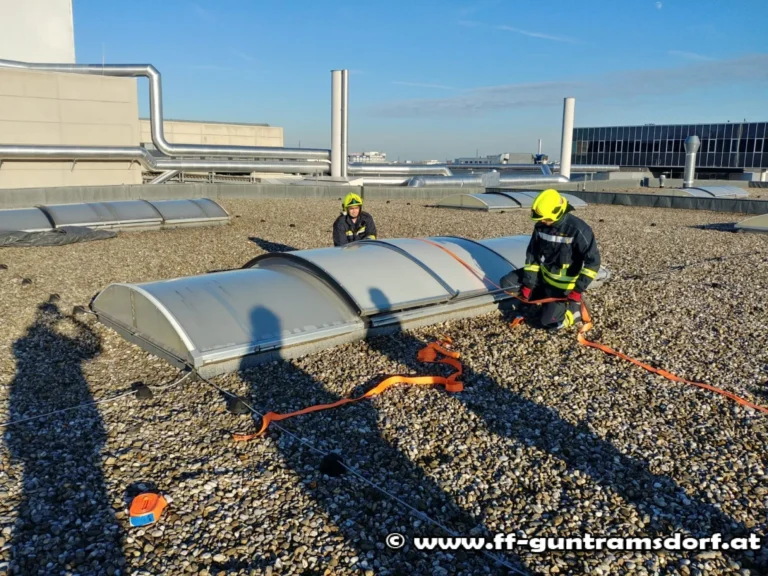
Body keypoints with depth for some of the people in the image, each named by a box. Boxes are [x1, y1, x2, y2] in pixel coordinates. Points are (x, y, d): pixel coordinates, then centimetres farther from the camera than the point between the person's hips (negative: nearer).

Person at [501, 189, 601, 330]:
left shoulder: (578, 230, -27)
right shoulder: (541, 226, -9)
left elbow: (593, 262, -26)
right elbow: (532, 256, 0)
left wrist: (578, 289, -32)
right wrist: (528, 284, -4)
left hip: (562, 283, -6)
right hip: (542, 274, 6)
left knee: (548, 322, -12)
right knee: (507, 283, -4)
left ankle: (575, 307, 16)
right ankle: (544, 297, 9)